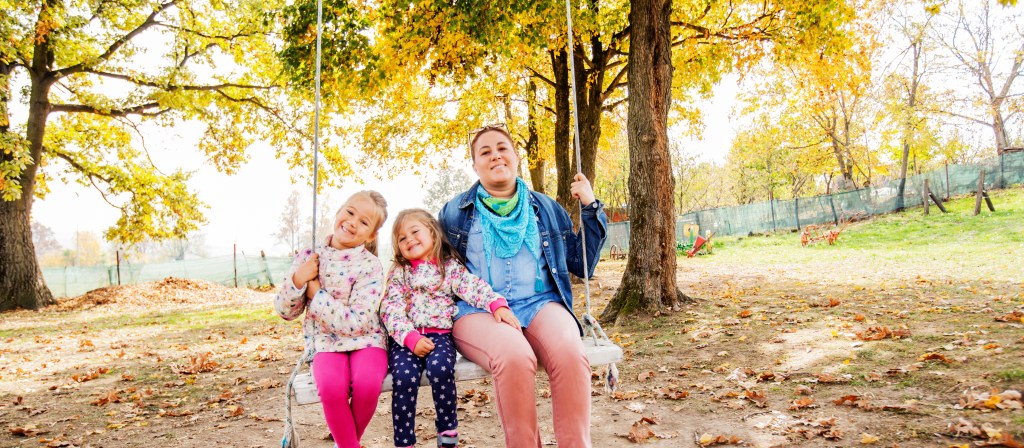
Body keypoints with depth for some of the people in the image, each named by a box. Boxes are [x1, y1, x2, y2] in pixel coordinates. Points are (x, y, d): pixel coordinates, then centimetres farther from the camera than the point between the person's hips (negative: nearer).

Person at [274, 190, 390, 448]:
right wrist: (298, 280, -11)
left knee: (367, 384, -31)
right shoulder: (308, 258, 3)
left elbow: (356, 324, -17)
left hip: (365, 340, -1)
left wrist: (316, 294, -13)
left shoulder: (370, 267, -8)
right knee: (331, 386, -31)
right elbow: (285, 312, 7)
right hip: (326, 343, 2)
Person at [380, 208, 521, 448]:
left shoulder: (450, 267, 11)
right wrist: (411, 338, -16)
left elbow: (474, 286, -5)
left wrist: (497, 304, -26)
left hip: (439, 333, -1)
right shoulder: (399, 273, 13)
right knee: (404, 375, -27)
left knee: (440, 368, -31)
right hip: (405, 338, 1)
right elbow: (391, 309, 1)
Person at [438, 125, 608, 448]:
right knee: (515, 357, -36)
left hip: (538, 304, 2)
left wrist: (591, 208, 10)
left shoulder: (546, 208, 16)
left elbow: (581, 265, 18)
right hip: (477, 311, -1)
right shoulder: (455, 212, 12)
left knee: (570, 354, -33)